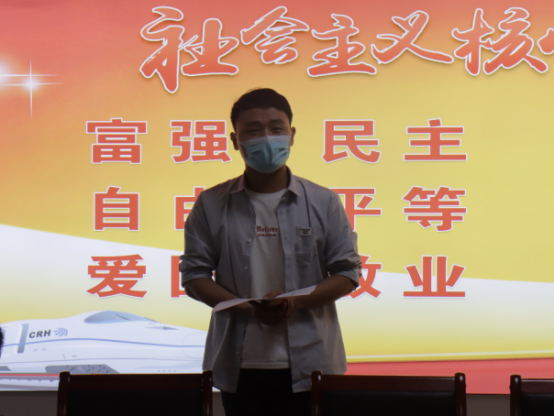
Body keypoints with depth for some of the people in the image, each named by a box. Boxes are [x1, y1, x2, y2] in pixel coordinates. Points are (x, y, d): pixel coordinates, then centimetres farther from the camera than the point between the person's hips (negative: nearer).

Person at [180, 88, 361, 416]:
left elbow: (347, 272, 3)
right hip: (239, 364, 1)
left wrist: (295, 302, -15)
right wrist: (246, 308, -14)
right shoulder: (211, 205, 3)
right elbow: (195, 274, 3)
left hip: (308, 364, 0)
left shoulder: (324, 203, 2)